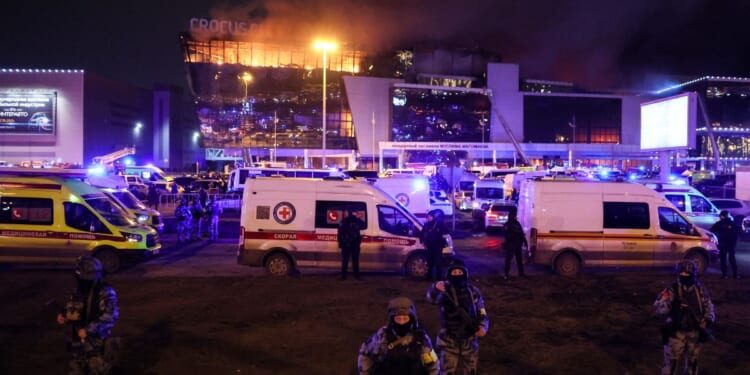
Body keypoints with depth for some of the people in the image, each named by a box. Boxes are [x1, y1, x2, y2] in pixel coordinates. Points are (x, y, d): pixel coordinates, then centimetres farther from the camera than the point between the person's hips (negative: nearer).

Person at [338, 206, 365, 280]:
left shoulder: (343, 221, -6)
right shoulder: (357, 220, -1)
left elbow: (339, 233, -5)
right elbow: (363, 226, 17)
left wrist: (340, 243, 0)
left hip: (346, 244, -1)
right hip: (355, 244, 1)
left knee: (345, 260, 2)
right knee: (355, 260, 7)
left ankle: (344, 276, 1)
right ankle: (356, 275, 8)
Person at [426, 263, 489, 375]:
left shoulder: (474, 291, 0)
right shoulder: (444, 290, -11)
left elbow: (481, 313, 3)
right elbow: (432, 298, -33)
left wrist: (483, 327, -19)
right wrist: (435, 288, -56)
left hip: (470, 342, 3)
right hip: (449, 342, -3)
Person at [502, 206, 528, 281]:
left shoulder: (517, 223, 12)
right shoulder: (507, 224, -9)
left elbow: (521, 233, 14)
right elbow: (507, 235, -19)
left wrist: (524, 241, 9)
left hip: (518, 245, 7)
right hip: (510, 245, -7)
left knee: (519, 259, 15)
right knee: (508, 259, -5)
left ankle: (521, 273, 26)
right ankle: (506, 274, -2)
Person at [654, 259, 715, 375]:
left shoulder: (701, 290, -1)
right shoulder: (672, 290, -12)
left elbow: (709, 308, 10)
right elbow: (658, 308, -19)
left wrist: (708, 320, -10)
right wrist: (668, 302, -38)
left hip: (695, 333, 4)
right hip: (676, 332, -4)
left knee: (693, 362, 19)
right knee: (670, 362, -2)